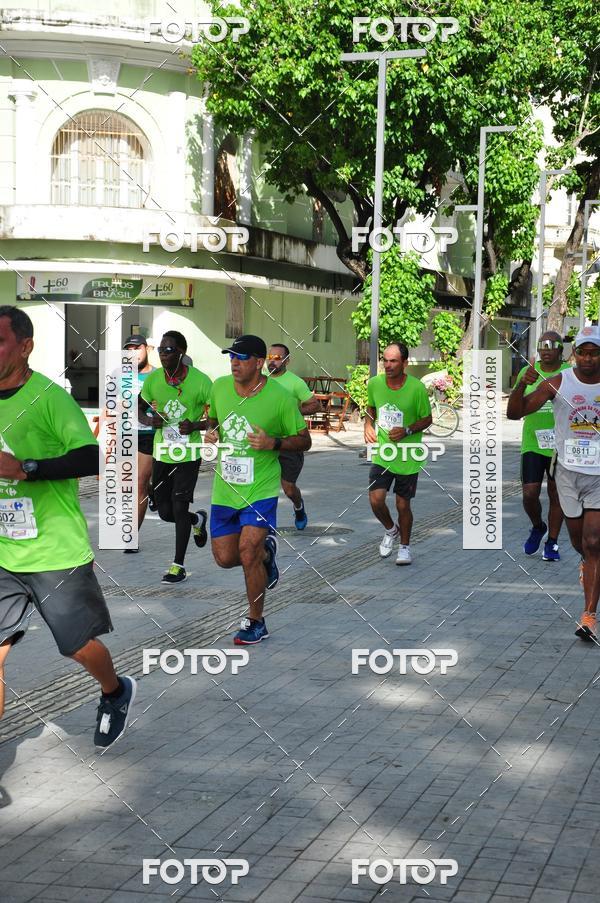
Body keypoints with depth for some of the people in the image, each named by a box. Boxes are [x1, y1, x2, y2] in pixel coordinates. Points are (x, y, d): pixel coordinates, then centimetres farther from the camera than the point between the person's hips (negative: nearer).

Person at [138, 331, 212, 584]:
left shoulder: (200, 381, -13)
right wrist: (150, 421, -11)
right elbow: (140, 409, 12)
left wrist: (196, 426, -23)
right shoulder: (153, 379, -3)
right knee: (165, 512, 8)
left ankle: (179, 565, 3)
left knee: (179, 506, -10)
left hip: (188, 455, -4)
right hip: (162, 453, 4)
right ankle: (198, 519, 42)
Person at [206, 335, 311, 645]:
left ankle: (255, 623, 6)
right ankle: (266, 552, 40)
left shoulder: (280, 397, -12)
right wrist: (211, 432, -2)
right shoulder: (220, 387, 1)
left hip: (260, 489, -5)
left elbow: (303, 441, -3)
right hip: (225, 489, 5)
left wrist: (273, 443, -21)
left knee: (248, 552, -15)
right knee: (225, 558, 6)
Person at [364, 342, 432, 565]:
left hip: (408, 457, -2)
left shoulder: (417, 388, -15)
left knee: (403, 505, 6)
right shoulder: (374, 383, -6)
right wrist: (368, 425, -5)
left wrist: (407, 431, -21)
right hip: (382, 453, 2)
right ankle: (390, 530, 23)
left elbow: (427, 419, -4)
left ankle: (404, 546, 30)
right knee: (376, 499, -10)